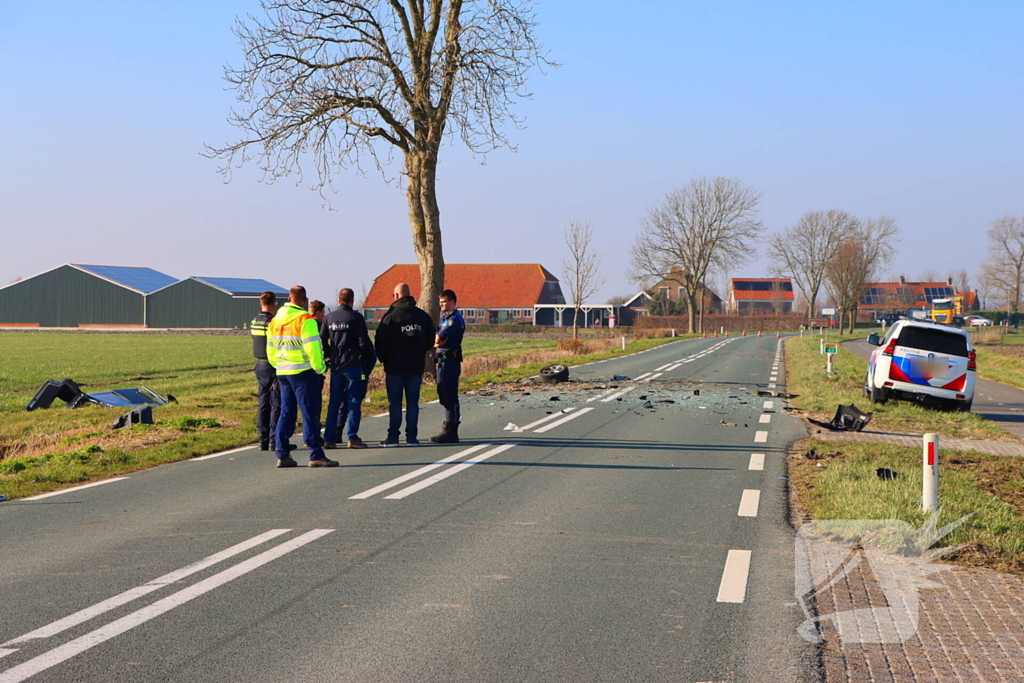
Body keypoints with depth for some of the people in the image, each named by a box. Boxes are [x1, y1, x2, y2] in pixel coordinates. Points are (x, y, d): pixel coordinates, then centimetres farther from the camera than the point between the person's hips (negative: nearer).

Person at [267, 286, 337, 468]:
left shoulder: (275, 320, 11)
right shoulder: (305, 319, -12)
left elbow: (270, 350, 16)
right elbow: (312, 347, -17)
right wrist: (320, 368, -6)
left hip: (282, 372, 7)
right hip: (303, 371, -7)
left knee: (286, 413, 12)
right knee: (310, 413, -5)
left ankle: (282, 455, 11)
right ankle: (316, 455, -7)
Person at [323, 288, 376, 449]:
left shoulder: (329, 317, 6)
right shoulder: (356, 318, -8)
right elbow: (364, 342, -10)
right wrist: (369, 361, 0)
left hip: (335, 365, 4)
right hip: (353, 364, -4)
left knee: (334, 402, 9)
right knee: (353, 401, 0)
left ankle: (329, 438, 6)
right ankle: (353, 438, -4)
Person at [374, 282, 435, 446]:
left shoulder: (391, 316, -9)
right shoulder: (422, 316, 5)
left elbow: (380, 342, -7)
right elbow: (430, 340, 11)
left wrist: (383, 359, 9)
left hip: (395, 366, -3)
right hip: (416, 366, 3)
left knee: (395, 402, 1)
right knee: (413, 402, 6)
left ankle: (393, 436, -1)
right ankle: (412, 436, 5)